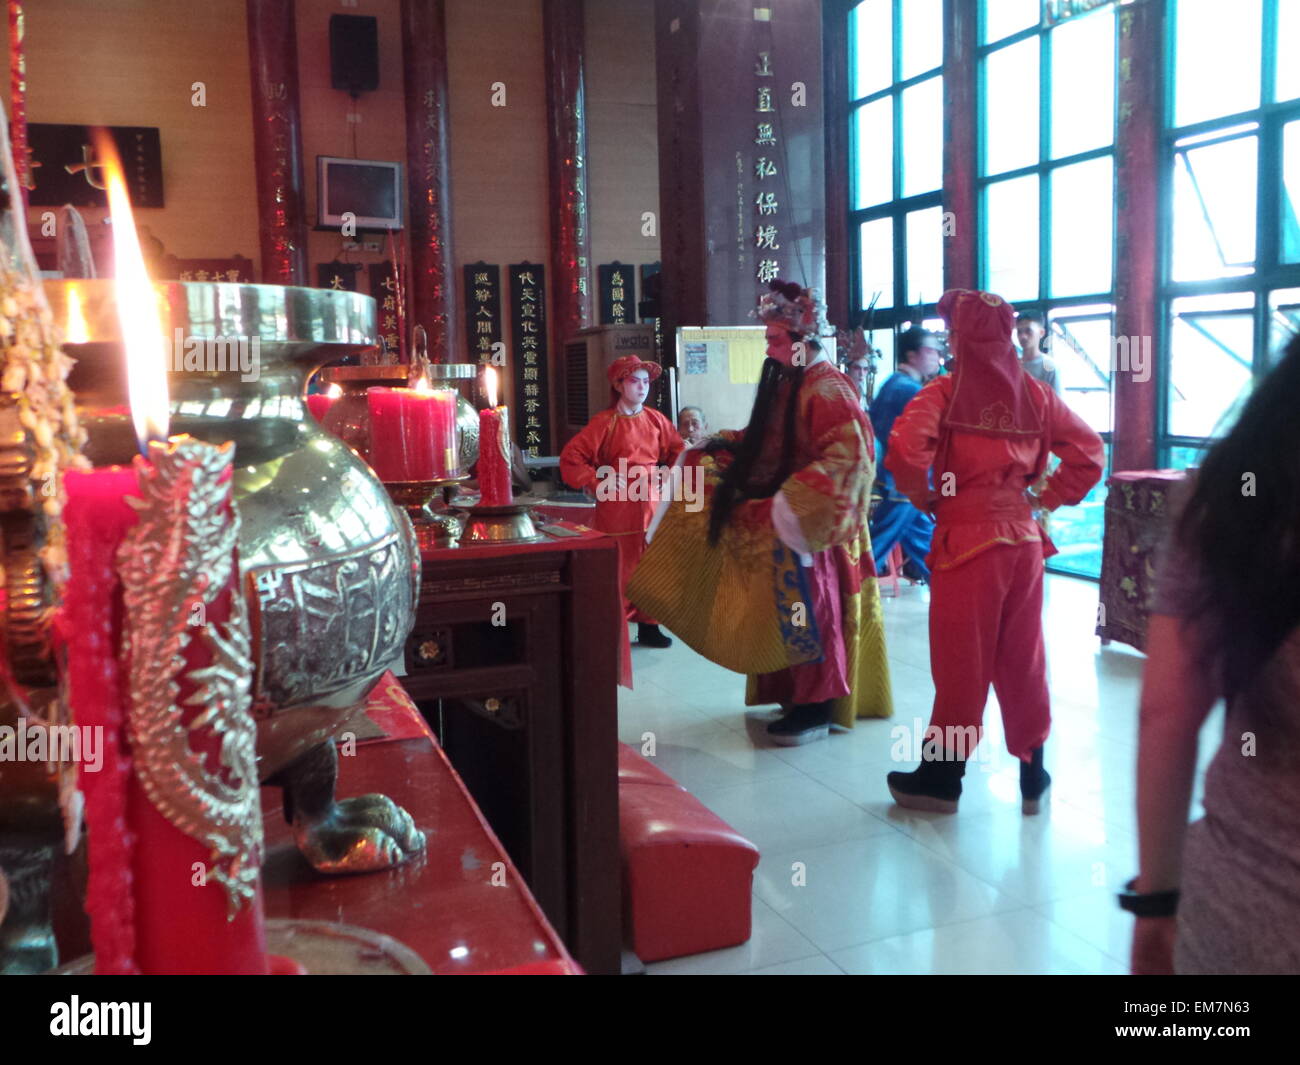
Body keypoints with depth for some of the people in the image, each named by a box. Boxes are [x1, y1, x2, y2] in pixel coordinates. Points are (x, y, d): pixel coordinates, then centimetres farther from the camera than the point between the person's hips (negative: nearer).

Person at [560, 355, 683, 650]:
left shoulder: (655, 420, 8)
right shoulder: (605, 423, -5)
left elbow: (678, 451, 20)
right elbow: (570, 457, -7)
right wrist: (597, 482, -13)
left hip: (649, 500, 5)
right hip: (616, 504, -4)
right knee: (618, 566, -1)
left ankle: (648, 627, 19)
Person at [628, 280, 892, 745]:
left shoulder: (828, 388, -15)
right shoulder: (785, 384, 13)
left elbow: (847, 455, -24)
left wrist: (796, 500, -29)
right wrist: (719, 448, 12)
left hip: (809, 527, -9)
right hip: (777, 520, 9)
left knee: (810, 612, -4)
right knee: (785, 613, 14)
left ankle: (816, 708, 5)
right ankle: (793, 693, 26)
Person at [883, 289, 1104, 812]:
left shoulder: (945, 392, -8)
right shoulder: (1034, 393, 5)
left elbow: (904, 450, -23)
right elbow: (1089, 450, 8)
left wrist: (926, 498, -6)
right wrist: (1046, 498, 12)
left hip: (966, 541, -4)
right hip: (1024, 539, 4)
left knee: (961, 661, 4)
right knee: (1022, 659, 13)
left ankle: (940, 778, 17)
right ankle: (1033, 776, 24)